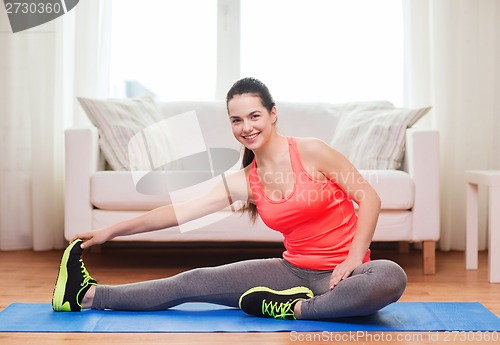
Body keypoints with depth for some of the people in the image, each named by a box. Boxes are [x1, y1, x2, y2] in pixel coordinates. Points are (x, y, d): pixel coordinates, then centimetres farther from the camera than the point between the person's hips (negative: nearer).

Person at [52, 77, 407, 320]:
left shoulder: (311, 152, -11)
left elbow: (369, 198, -9)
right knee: (193, 282, -3)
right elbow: (180, 211, 4)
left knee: (391, 277, -38)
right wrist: (113, 230, 5)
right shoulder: (243, 182, 2)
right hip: (294, 271, 4)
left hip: (340, 274, -3)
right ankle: (88, 296, 7)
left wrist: (354, 257, -19)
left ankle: (295, 308, -24)